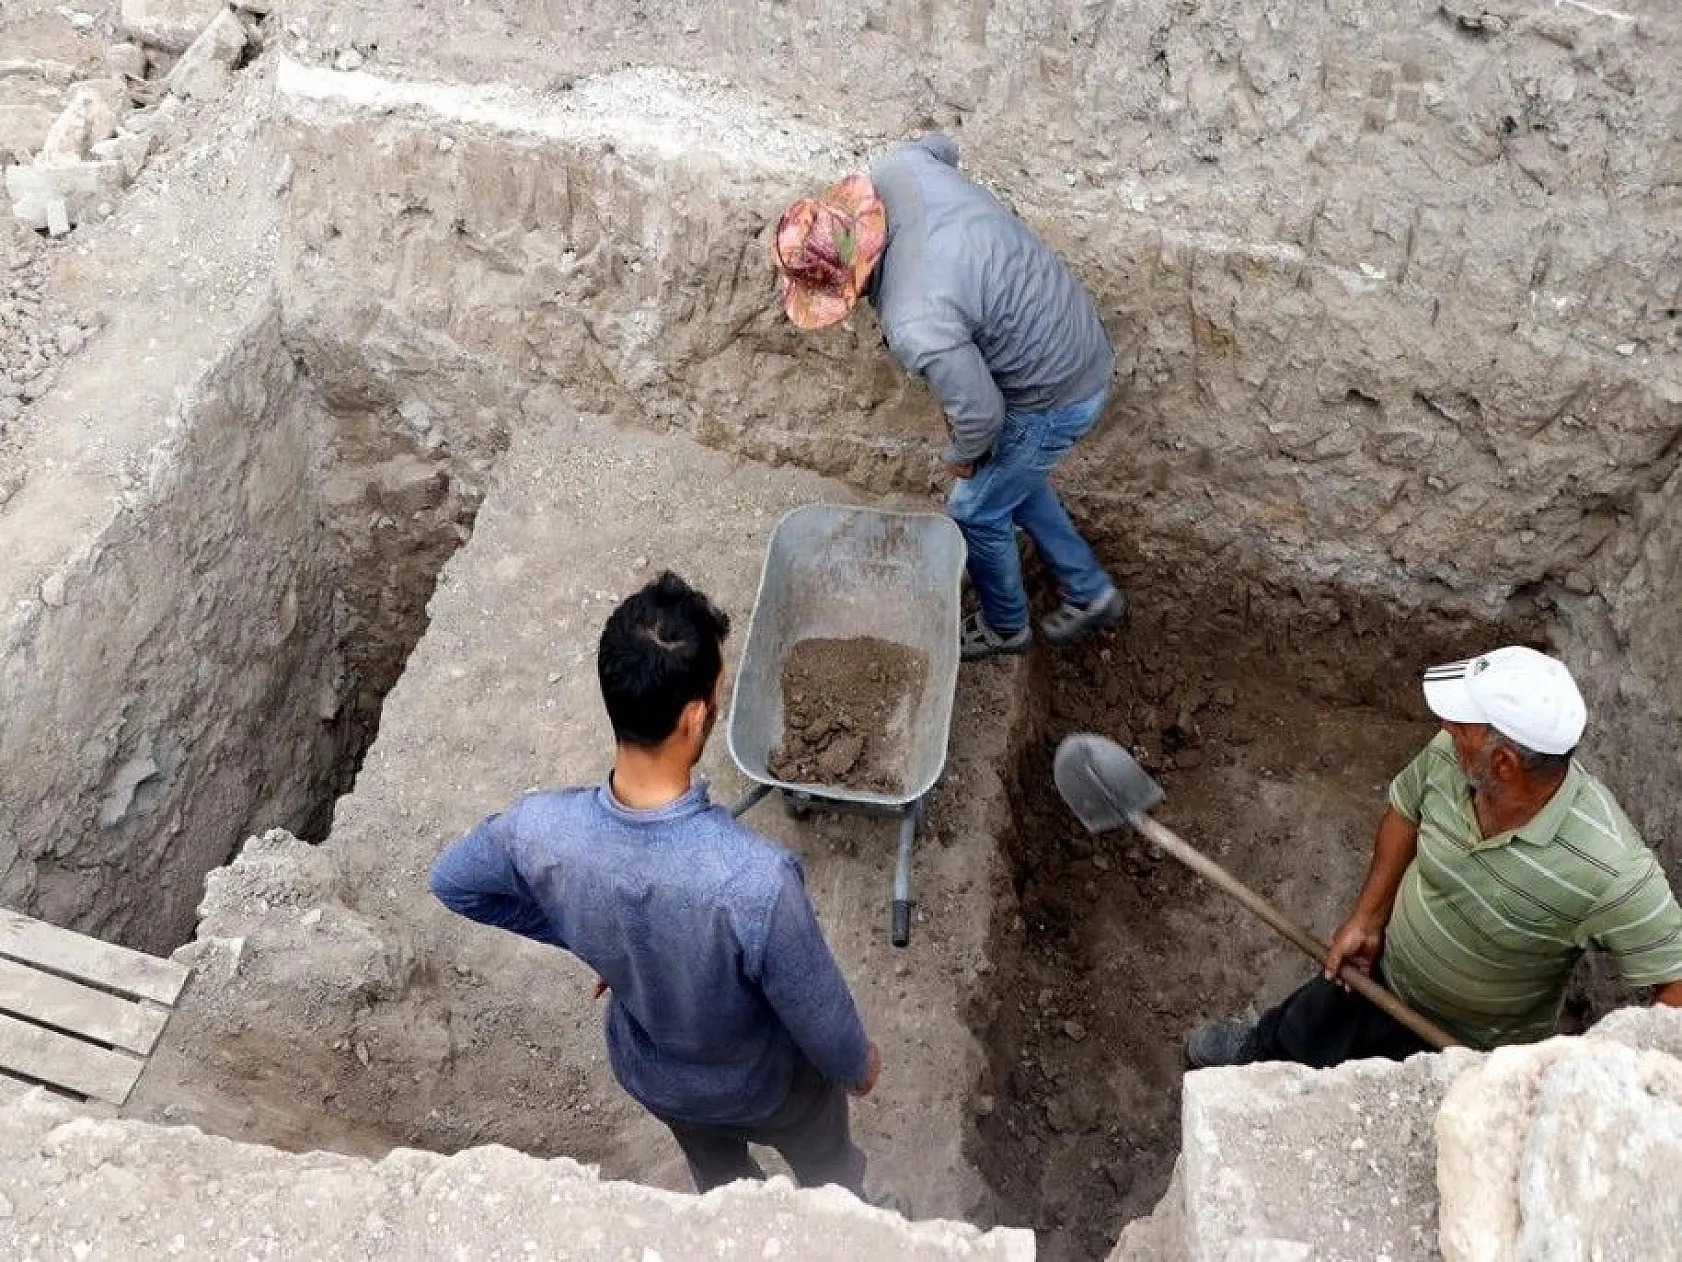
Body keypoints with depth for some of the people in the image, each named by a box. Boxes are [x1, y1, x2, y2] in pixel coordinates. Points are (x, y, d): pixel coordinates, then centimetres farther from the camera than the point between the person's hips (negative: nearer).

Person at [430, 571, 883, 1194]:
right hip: (764, 1084, -3)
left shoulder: (540, 828, -32)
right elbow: (819, 1015, -26)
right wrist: (857, 1064, -3)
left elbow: (451, 883, -8)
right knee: (829, 1171, 34)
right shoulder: (757, 879, -46)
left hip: (647, 1073, 4)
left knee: (720, 1182, 38)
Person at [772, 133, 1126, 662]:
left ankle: (1004, 626, 43)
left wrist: (961, 455, -2)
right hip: (1078, 335, 8)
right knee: (1013, 479, 29)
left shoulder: (916, 325, -38)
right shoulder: (896, 168, -17)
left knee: (976, 512, 16)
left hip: (1057, 395, -8)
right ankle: (1090, 592, 46)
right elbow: (940, 145, 8)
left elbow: (981, 413, -25)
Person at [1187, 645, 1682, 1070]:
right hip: (1381, 971, 4)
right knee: (1298, 1033, 30)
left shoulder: (1609, 868, -41)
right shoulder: (1450, 754, -26)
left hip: (1469, 1046, -4)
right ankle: (1260, 1047, 64)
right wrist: (1366, 919, -4)